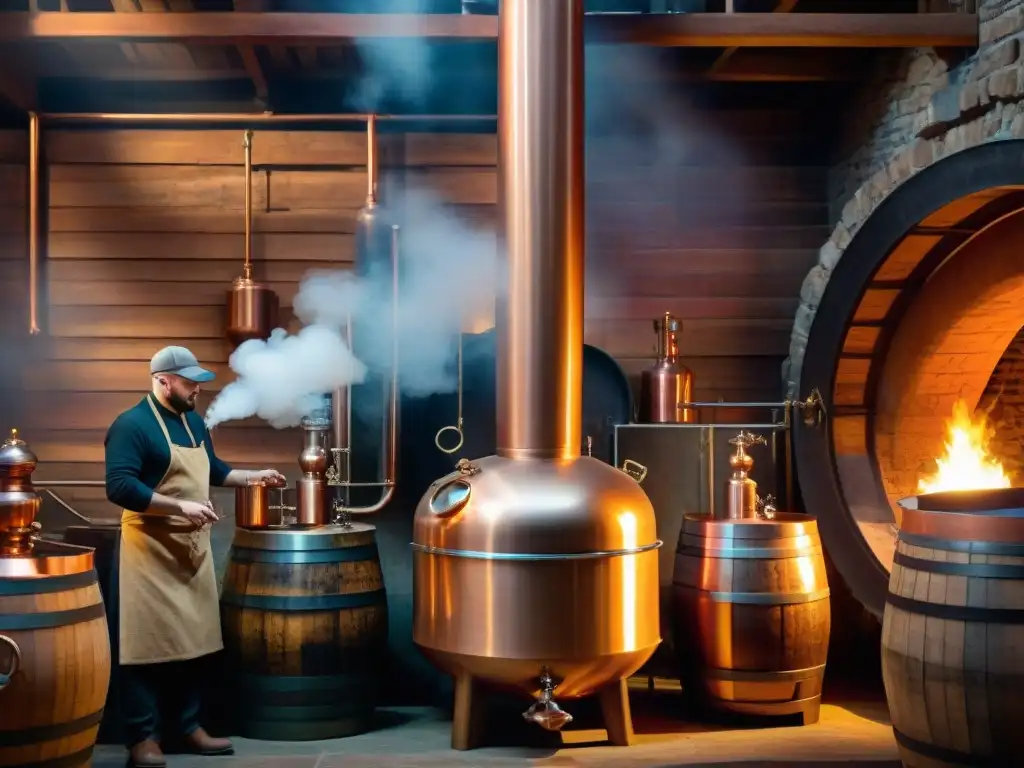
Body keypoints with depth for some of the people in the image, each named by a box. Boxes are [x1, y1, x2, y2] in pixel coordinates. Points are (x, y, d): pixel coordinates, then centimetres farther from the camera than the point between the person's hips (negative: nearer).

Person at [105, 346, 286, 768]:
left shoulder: (193, 421, 13)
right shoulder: (132, 425, -14)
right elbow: (119, 487, -23)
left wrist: (255, 476, 17)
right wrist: (181, 506, -25)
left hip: (193, 550, 8)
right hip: (152, 553, -8)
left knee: (193, 640, 11)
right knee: (150, 643, -4)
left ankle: (186, 727, 21)